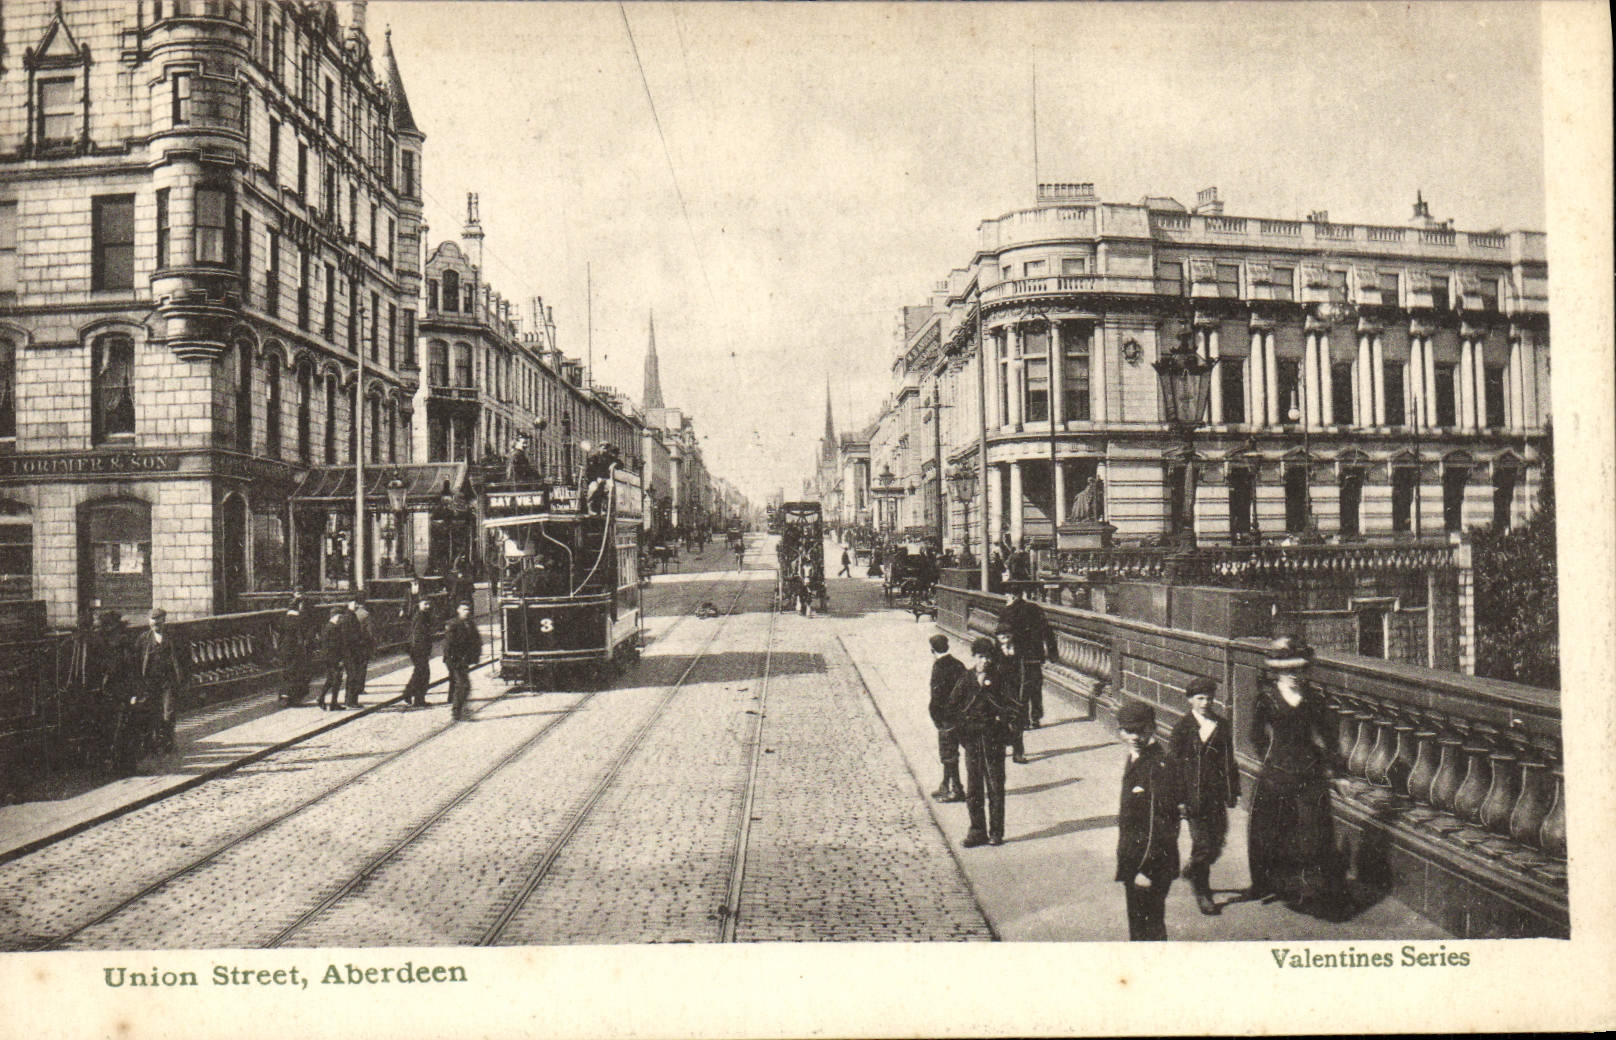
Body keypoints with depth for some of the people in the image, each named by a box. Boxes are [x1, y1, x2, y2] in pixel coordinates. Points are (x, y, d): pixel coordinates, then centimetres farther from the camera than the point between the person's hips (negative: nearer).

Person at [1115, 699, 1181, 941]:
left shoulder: (1159, 765, -20)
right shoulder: (1134, 758, 8)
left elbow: (1161, 822, -23)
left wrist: (1147, 869, -22)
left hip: (1153, 864, -9)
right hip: (1132, 858, 9)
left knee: (1149, 928, 0)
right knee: (1136, 923, 20)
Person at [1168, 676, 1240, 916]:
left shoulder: (1222, 725, 7)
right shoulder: (1182, 728, -6)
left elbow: (1229, 760, 13)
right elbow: (1174, 764, -5)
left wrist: (1233, 791, 10)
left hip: (1217, 793, 4)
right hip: (1194, 794, -4)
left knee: (1217, 841, 7)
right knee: (1203, 844, -3)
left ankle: (1193, 870, 35)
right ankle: (1202, 893, 13)